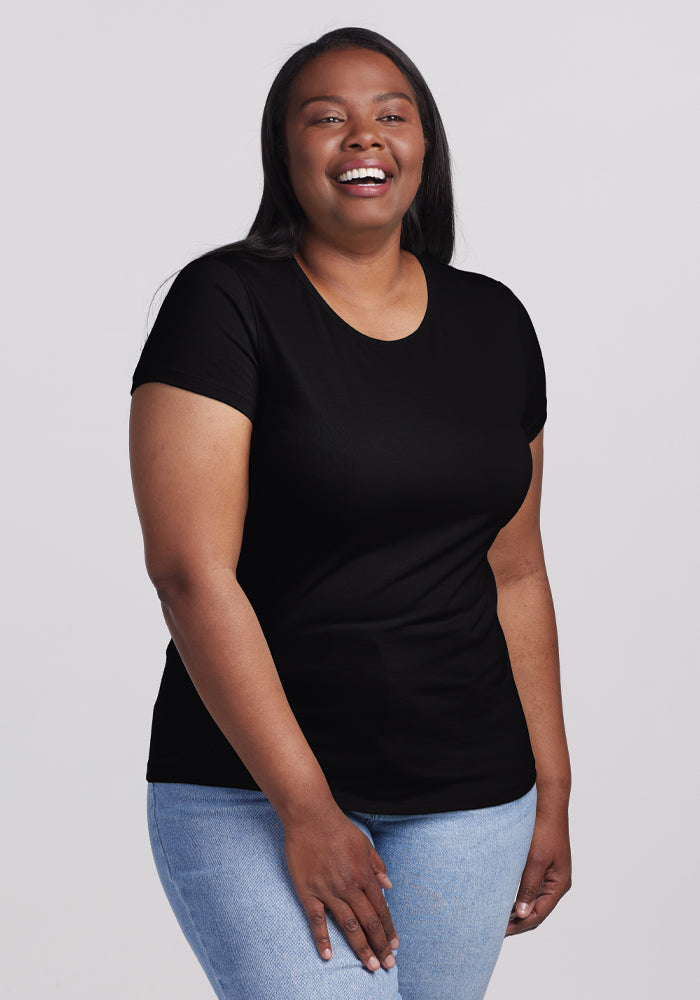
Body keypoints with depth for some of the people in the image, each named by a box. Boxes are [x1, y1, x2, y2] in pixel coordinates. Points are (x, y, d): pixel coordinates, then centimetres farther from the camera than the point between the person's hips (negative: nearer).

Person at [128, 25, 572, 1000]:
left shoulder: (493, 323, 9)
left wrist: (552, 792, 13)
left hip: (469, 798, 4)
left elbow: (514, 576, 14)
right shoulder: (226, 301, -6)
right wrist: (306, 808, -16)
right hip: (250, 793, -4)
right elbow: (191, 572, -13)